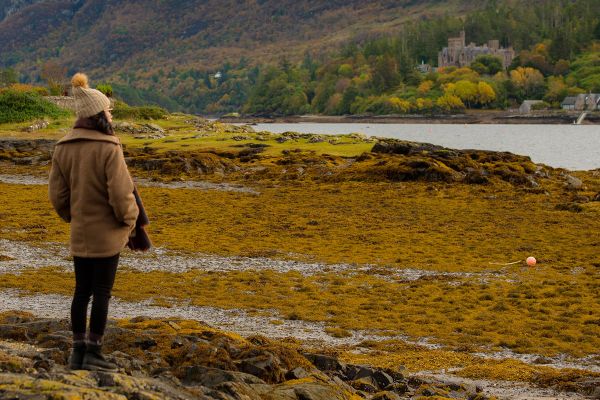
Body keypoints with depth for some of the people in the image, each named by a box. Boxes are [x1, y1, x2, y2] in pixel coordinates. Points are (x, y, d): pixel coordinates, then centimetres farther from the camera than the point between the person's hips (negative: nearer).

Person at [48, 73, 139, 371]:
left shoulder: (63, 148, -1)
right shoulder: (109, 149, -20)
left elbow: (57, 194, 2)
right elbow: (121, 195, -20)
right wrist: (129, 221, -1)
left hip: (79, 234, 6)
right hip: (107, 234, -6)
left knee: (81, 291, 14)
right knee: (102, 293, 3)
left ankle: (78, 351, 19)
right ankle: (93, 352, 7)